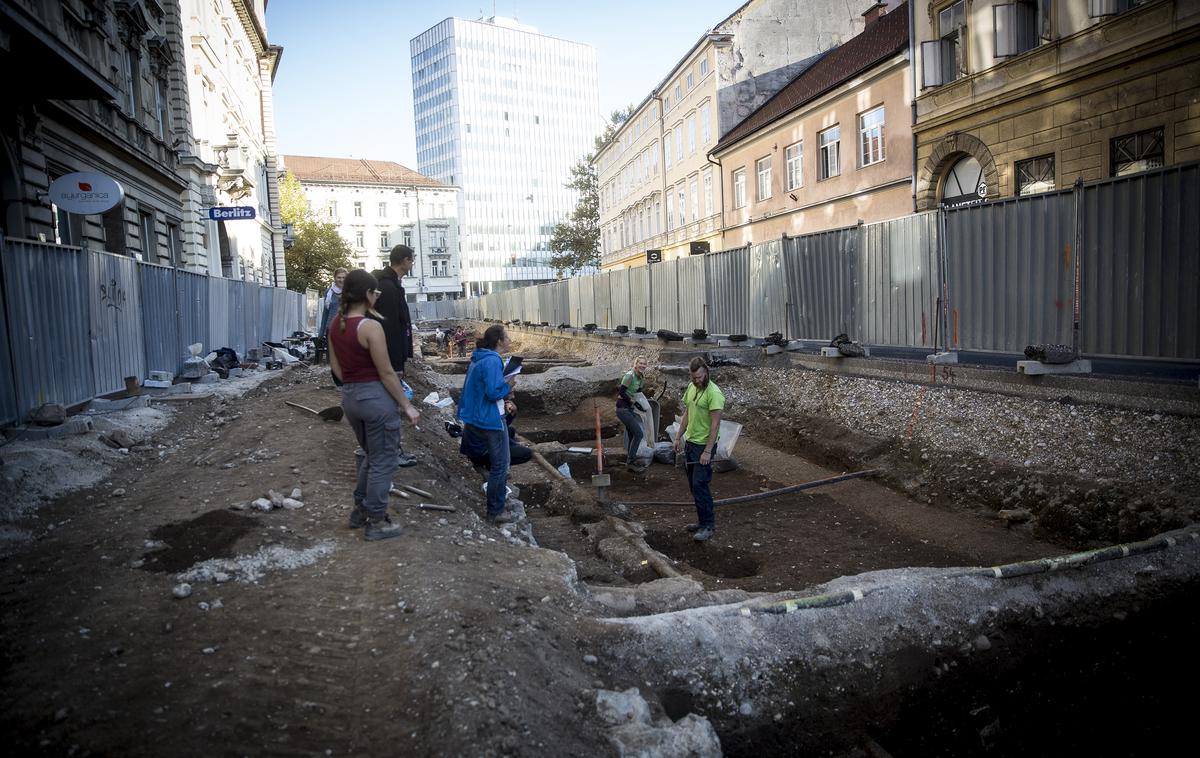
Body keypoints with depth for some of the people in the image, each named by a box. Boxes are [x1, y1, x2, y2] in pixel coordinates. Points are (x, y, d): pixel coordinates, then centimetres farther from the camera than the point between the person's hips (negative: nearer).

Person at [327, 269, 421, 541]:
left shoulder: (336, 323, 5)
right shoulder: (370, 327, -19)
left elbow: (335, 365, 12)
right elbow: (386, 373, -16)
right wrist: (407, 406, -9)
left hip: (349, 397, 8)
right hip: (377, 397, -8)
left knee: (372, 455, 26)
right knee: (383, 460, 7)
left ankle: (360, 510, 34)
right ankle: (376, 522, 16)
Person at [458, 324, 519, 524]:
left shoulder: (478, 359, 11)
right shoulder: (492, 361, -20)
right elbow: (493, 392, -26)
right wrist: (508, 385, -9)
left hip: (475, 418, 10)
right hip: (491, 420, -10)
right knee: (500, 467, 2)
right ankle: (496, 512, 9)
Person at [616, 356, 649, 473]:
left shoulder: (639, 378, 10)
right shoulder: (630, 375, -16)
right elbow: (621, 392, -21)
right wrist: (630, 400, -11)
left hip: (629, 409, 9)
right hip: (623, 408, -9)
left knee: (632, 435, 13)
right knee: (638, 433, -10)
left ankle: (630, 461, 21)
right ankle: (631, 462, -4)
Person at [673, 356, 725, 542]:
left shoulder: (713, 393, -19)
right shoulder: (691, 388, 8)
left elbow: (715, 424, -21)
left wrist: (708, 451, -23)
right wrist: (679, 437, 15)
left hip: (704, 445, -9)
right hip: (690, 442, 9)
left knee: (700, 484, -9)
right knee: (693, 483, 13)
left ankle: (708, 525, -1)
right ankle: (704, 520, 23)